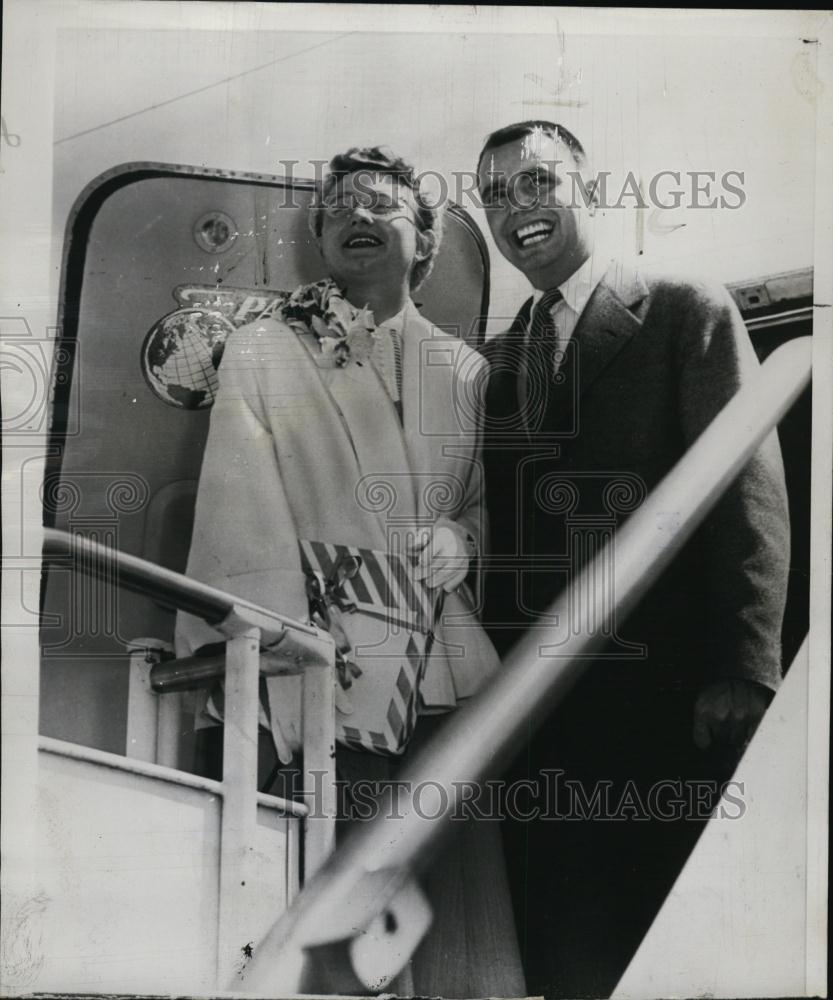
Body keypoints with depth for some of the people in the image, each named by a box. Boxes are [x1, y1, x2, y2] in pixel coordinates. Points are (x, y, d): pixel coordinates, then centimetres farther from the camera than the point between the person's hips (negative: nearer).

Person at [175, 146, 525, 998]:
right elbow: (245, 519, -4)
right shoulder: (258, 353, 5)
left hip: (449, 667, 3)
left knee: (461, 886, 8)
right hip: (326, 671, -3)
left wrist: (462, 535, -5)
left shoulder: (463, 368, 14)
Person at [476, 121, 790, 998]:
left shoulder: (687, 312, 1)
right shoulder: (491, 357, 14)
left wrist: (743, 671, -14)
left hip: (661, 693, -4)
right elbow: (493, 515, 11)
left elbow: (747, 492, -6)